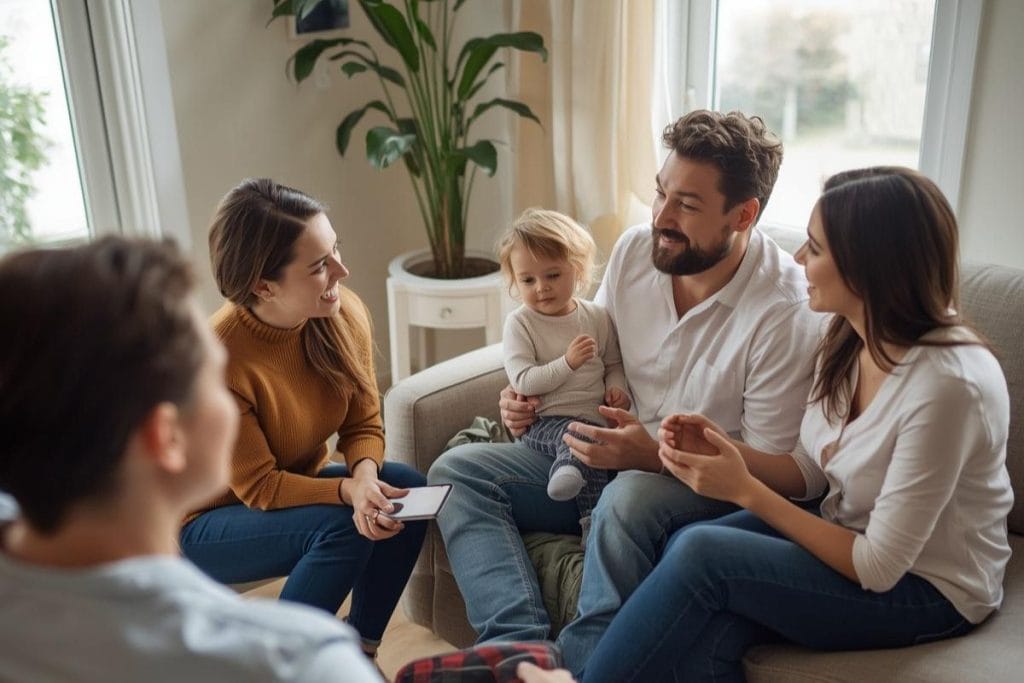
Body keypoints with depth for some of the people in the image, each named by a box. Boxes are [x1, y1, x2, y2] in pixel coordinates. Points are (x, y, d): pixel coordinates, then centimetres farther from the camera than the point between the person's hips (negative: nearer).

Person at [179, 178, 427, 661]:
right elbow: (258, 486, -23)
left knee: (406, 487, -19)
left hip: (301, 483, 6)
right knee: (341, 528, -29)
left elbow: (363, 425, -7)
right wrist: (348, 490, -37)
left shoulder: (345, 314, -16)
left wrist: (365, 475, -29)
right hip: (214, 518, -5)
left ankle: (360, 653, -1)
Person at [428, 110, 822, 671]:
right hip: (606, 457, 7)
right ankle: (526, 646, -27)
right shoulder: (634, 250, -3)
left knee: (628, 499, -40)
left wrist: (655, 456, -26)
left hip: (701, 487, -6)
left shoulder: (784, 314, -21)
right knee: (455, 471, -8)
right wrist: (531, 396, -4)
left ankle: (579, 664, -20)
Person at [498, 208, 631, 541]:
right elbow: (523, 381, -9)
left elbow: (614, 363, 22)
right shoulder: (519, 323, -1)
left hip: (596, 419, 4)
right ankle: (593, 517, -41)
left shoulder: (597, 317, 10)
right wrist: (568, 363, -18)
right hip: (543, 423, -4)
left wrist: (617, 388, 0)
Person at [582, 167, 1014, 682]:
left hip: (927, 588, -7)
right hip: (851, 541, 7)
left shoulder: (946, 385, -29)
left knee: (699, 554, -25)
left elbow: (878, 568, -23)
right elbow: (809, 474, 6)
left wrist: (745, 491, -22)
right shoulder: (848, 340, -4)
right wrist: (726, 450, -13)